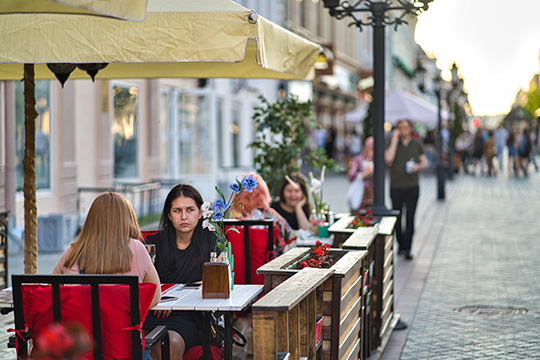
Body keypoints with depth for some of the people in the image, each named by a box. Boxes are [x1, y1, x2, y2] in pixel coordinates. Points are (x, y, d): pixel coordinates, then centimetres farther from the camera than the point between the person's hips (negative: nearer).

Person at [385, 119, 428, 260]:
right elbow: (388, 159, -15)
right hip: (396, 187, 0)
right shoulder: (393, 144, 3)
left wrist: (418, 167, -9)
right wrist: (395, 140, -12)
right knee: (397, 219, 5)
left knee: (410, 218, -7)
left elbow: (425, 163, 14)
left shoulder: (417, 145, 9)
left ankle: (407, 249, -7)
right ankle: (400, 245, 21)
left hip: (412, 187, 0)